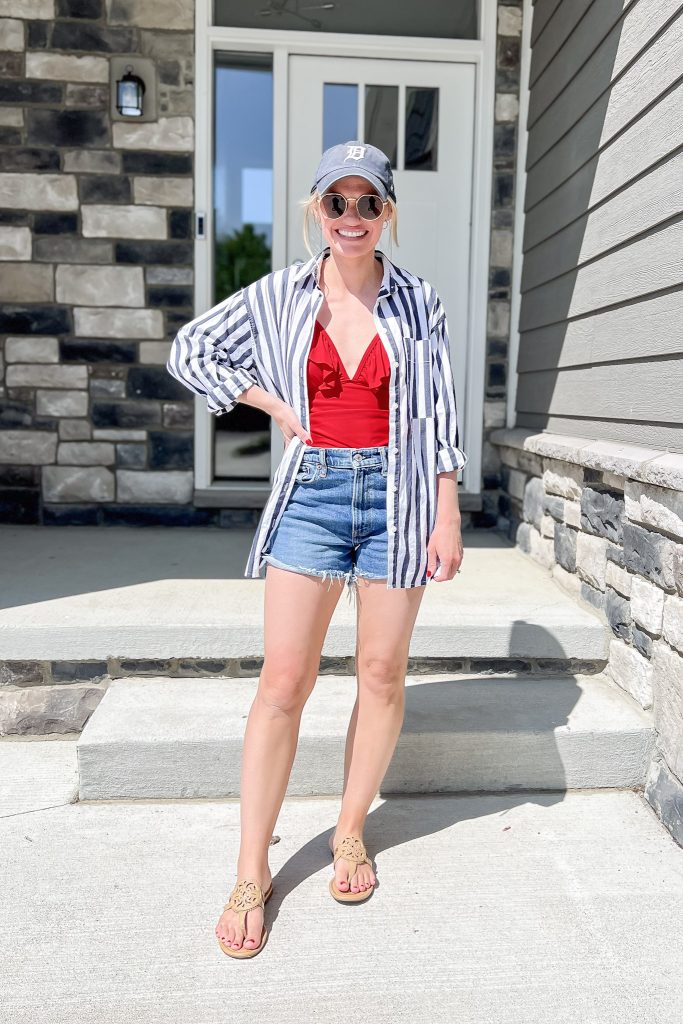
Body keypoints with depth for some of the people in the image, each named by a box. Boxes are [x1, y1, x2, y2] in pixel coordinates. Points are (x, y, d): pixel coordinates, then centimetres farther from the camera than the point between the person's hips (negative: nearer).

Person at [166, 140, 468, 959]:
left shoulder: (418, 303, 4)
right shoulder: (278, 297, 4)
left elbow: (439, 417, 3)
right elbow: (190, 350, 13)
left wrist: (447, 519, -2)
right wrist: (274, 404, 3)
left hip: (396, 495, 1)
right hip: (312, 492, 0)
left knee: (382, 673, 7)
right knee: (283, 680, -3)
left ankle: (350, 832, 28)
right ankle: (251, 873, 10)